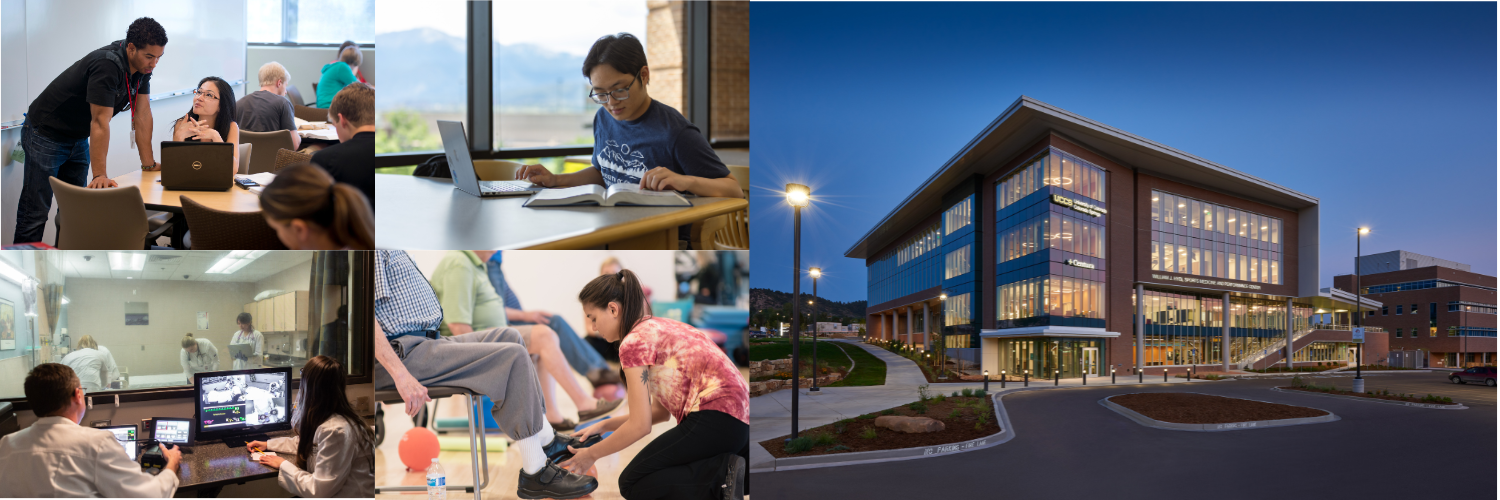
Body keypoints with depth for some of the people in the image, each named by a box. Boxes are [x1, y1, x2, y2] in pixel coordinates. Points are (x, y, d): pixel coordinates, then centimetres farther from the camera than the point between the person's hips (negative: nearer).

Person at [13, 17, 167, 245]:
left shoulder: (142, 65, -6)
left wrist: (149, 164, -2)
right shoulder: (107, 66, -31)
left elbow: (142, 114, -2)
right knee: (35, 213, -5)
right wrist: (100, 175, -33)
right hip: (46, 135, -8)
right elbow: (100, 123, -32)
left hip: (78, 139, 9)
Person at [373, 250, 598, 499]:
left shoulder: (392, 250, 18)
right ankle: (535, 474, -14)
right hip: (403, 354, -11)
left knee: (508, 337, 14)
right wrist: (401, 374, -30)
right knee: (512, 356, -18)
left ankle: (547, 441, 15)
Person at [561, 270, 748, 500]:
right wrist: (604, 425, 21)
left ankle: (724, 474, -13)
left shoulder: (634, 341, -8)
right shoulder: (659, 327, 21)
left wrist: (591, 455, 5)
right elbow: (660, 411, 22)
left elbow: (639, 426, -7)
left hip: (717, 418, -10)